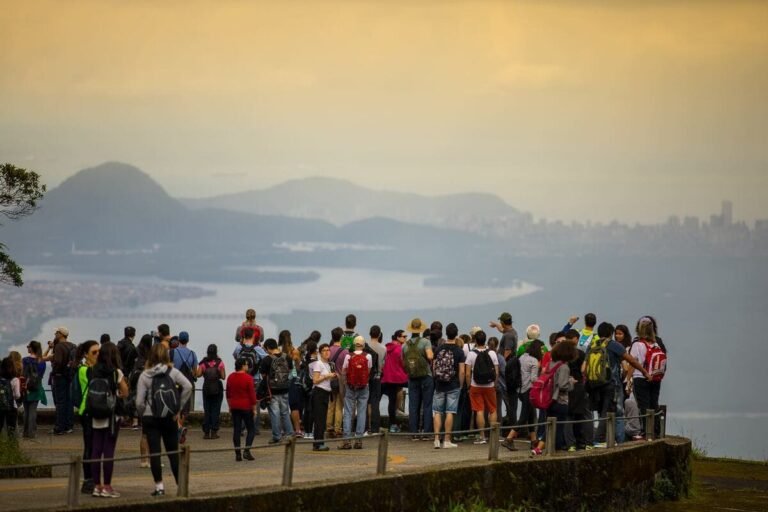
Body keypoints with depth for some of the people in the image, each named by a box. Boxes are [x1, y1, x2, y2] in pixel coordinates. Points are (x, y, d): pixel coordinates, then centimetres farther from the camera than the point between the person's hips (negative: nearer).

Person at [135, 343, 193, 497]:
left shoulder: (144, 375, -4)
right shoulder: (173, 372, -1)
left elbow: (139, 402, -8)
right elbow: (188, 386, -13)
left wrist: (143, 415, 8)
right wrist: (179, 406, -4)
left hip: (150, 417, -1)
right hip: (170, 417, 1)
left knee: (154, 452, 1)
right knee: (173, 452, 10)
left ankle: (159, 486, -2)